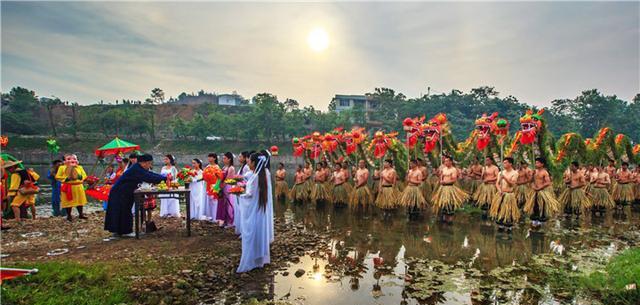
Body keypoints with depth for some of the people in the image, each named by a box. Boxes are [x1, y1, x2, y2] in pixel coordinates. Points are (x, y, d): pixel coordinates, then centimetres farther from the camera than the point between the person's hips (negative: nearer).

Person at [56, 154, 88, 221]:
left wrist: (81, 177, -13)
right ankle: (69, 215, 16)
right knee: (68, 201, 2)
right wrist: (65, 178, -18)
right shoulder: (62, 168, -2)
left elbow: (84, 175, 9)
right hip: (68, 187, -3)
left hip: (78, 186, 3)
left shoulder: (80, 167, 8)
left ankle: (81, 214, 23)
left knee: (80, 201, 10)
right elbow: (57, 177, -4)